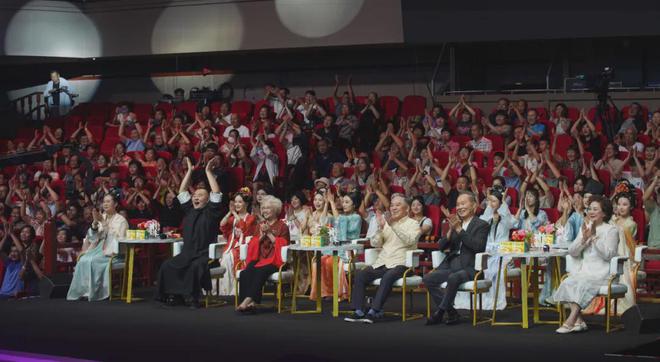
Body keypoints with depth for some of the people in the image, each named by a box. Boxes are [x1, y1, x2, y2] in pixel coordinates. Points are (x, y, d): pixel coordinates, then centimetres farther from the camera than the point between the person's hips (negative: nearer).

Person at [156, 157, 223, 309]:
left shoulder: (210, 212, 0)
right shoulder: (189, 210, 16)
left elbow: (216, 193, -12)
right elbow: (182, 192, 18)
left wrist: (208, 171, -10)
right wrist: (190, 171, 14)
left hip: (205, 255, -6)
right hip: (187, 253, 6)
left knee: (196, 267, -36)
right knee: (167, 266, -13)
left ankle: (195, 298, -28)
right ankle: (175, 296, -8)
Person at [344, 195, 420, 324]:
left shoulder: (413, 224, 7)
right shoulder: (387, 223, 22)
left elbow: (410, 240, -15)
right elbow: (375, 243, 11)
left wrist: (393, 226, -23)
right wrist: (380, 228, -6)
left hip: (400, 264, -5)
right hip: (382, 263, 5)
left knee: (388, 277, -35)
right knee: (360, 275, -18)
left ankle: (374, 312, -39)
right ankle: (359, 311, -21)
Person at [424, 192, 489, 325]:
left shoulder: (482, 225, 2)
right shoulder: (455, 223, 19)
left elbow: (478, 246, -15)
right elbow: (442, 246, 12)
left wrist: (459, 230, -14)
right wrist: (451, 230, -5)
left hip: (469, 267, -6)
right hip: (452, 264, 6)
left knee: (453, 278, -36)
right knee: (428, 278, -15)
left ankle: (440, 312, -18)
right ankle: (451, 312, -10)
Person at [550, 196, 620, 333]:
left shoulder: (611, 230, 2)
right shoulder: (584, 228, 19)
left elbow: (608, 254, -12)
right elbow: (572, 252, 10)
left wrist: (595, 236, -16)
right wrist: (584, 238, -6)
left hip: (602, 272, -5)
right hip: (583, 269, 5)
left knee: (583, 283, -32)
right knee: (568, 283, -25)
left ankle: (570, 321, -35)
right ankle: (579, 320, -29)